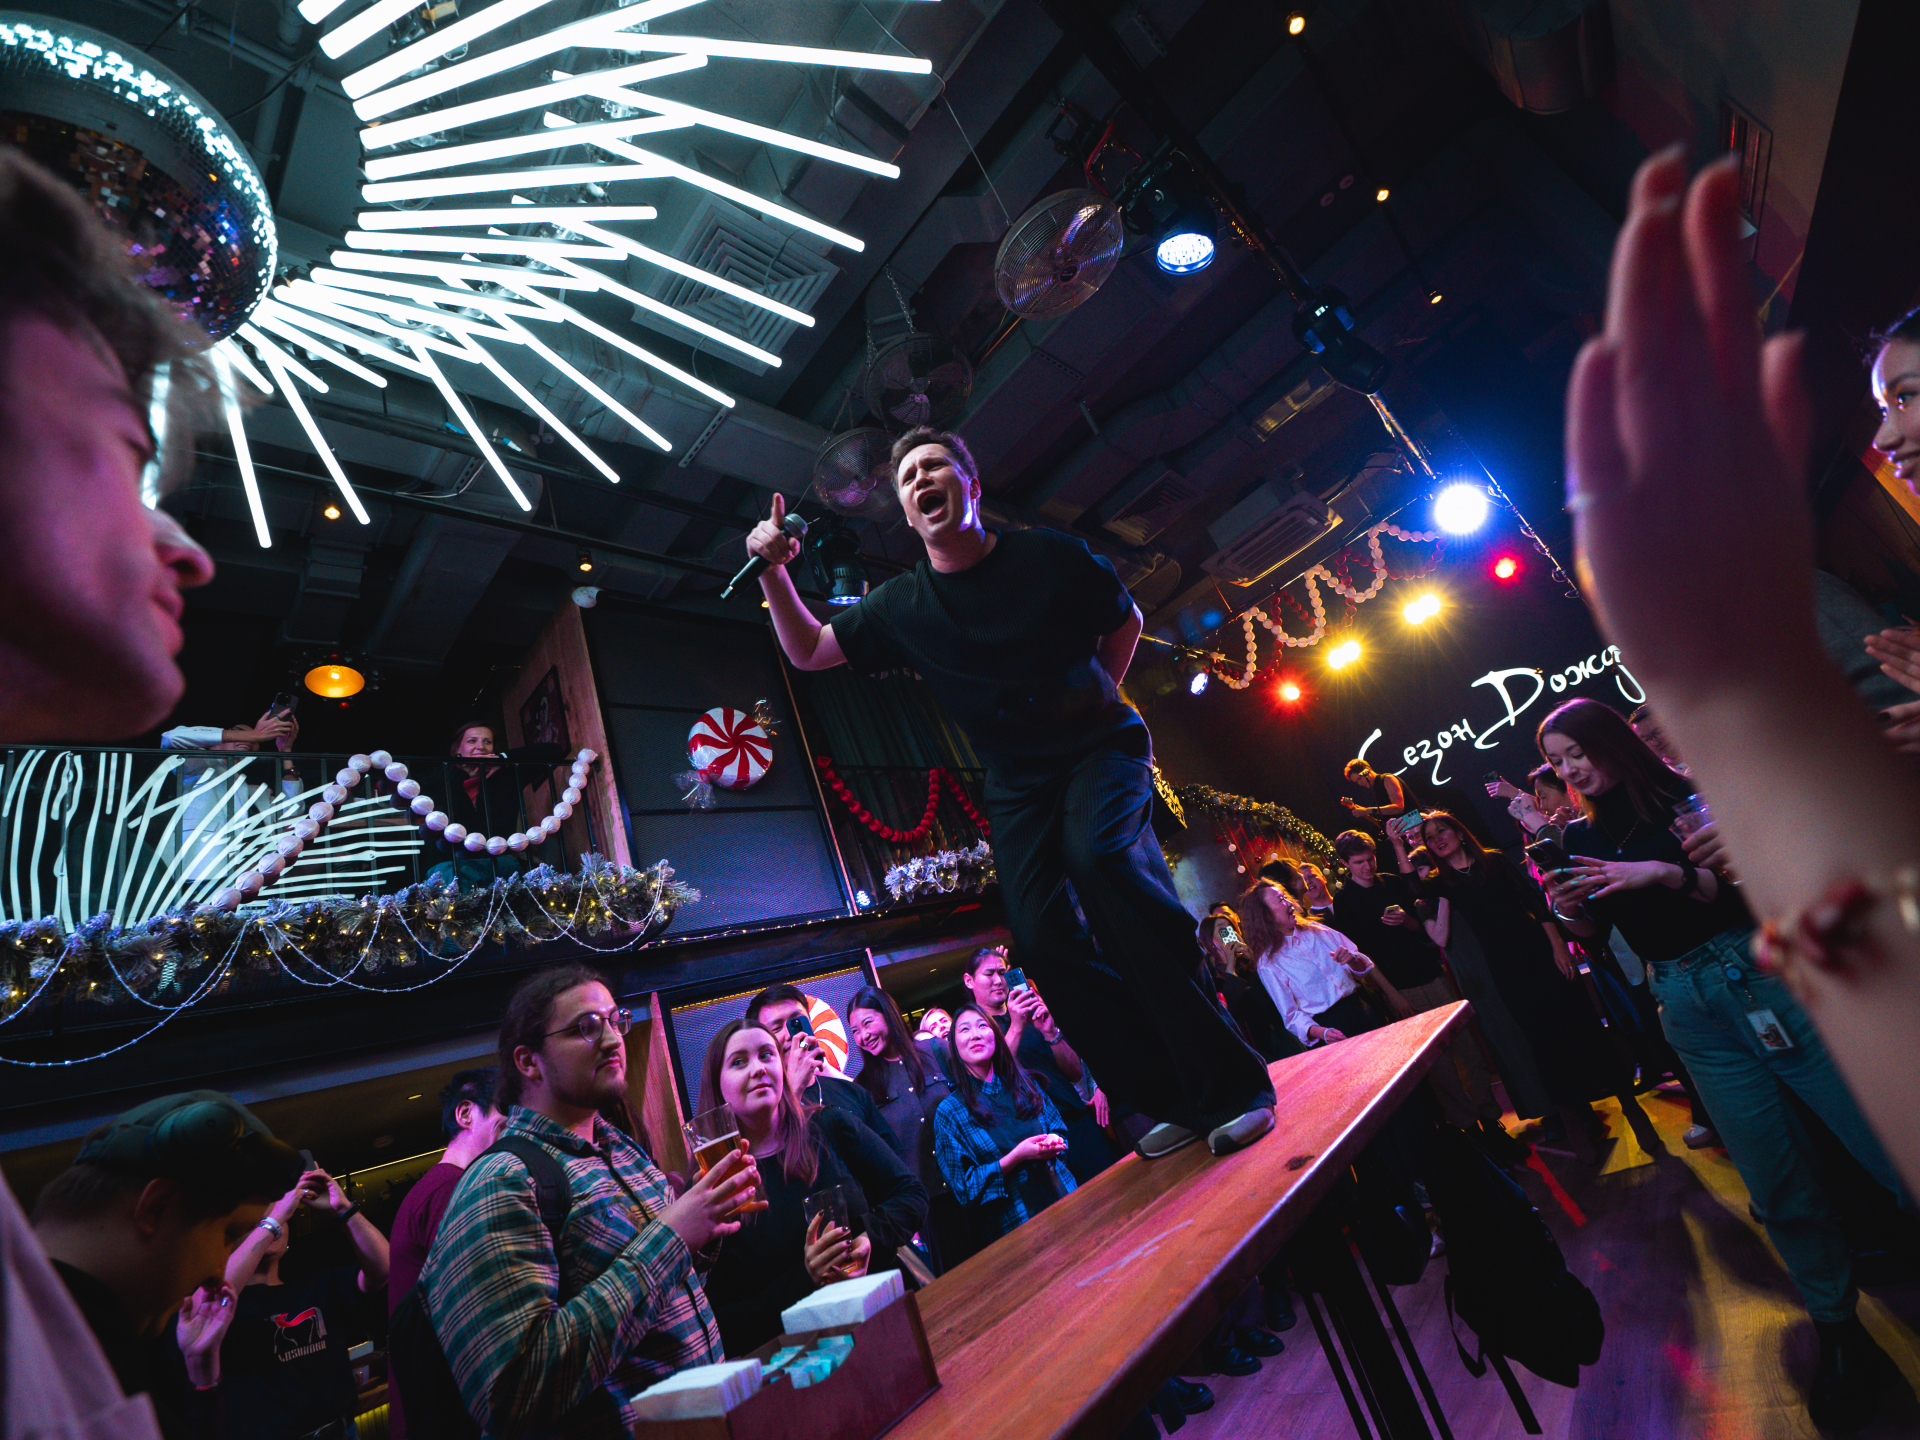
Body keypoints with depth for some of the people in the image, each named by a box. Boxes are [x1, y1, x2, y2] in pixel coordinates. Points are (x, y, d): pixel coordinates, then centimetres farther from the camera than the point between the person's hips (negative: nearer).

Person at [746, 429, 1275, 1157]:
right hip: (1018, 781, 3)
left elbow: (1125, 618, 12)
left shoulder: (1051, 555, -5)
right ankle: (1170, 1099, 5)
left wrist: (1096, 696, 2)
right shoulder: (902, 607, -1)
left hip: (1101, 744, -2)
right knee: (1042, 934, -13)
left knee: (1098, 853, -32)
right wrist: (773, 572, -10)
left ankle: (1232, 1085, -20)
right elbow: (808, 651, 4)